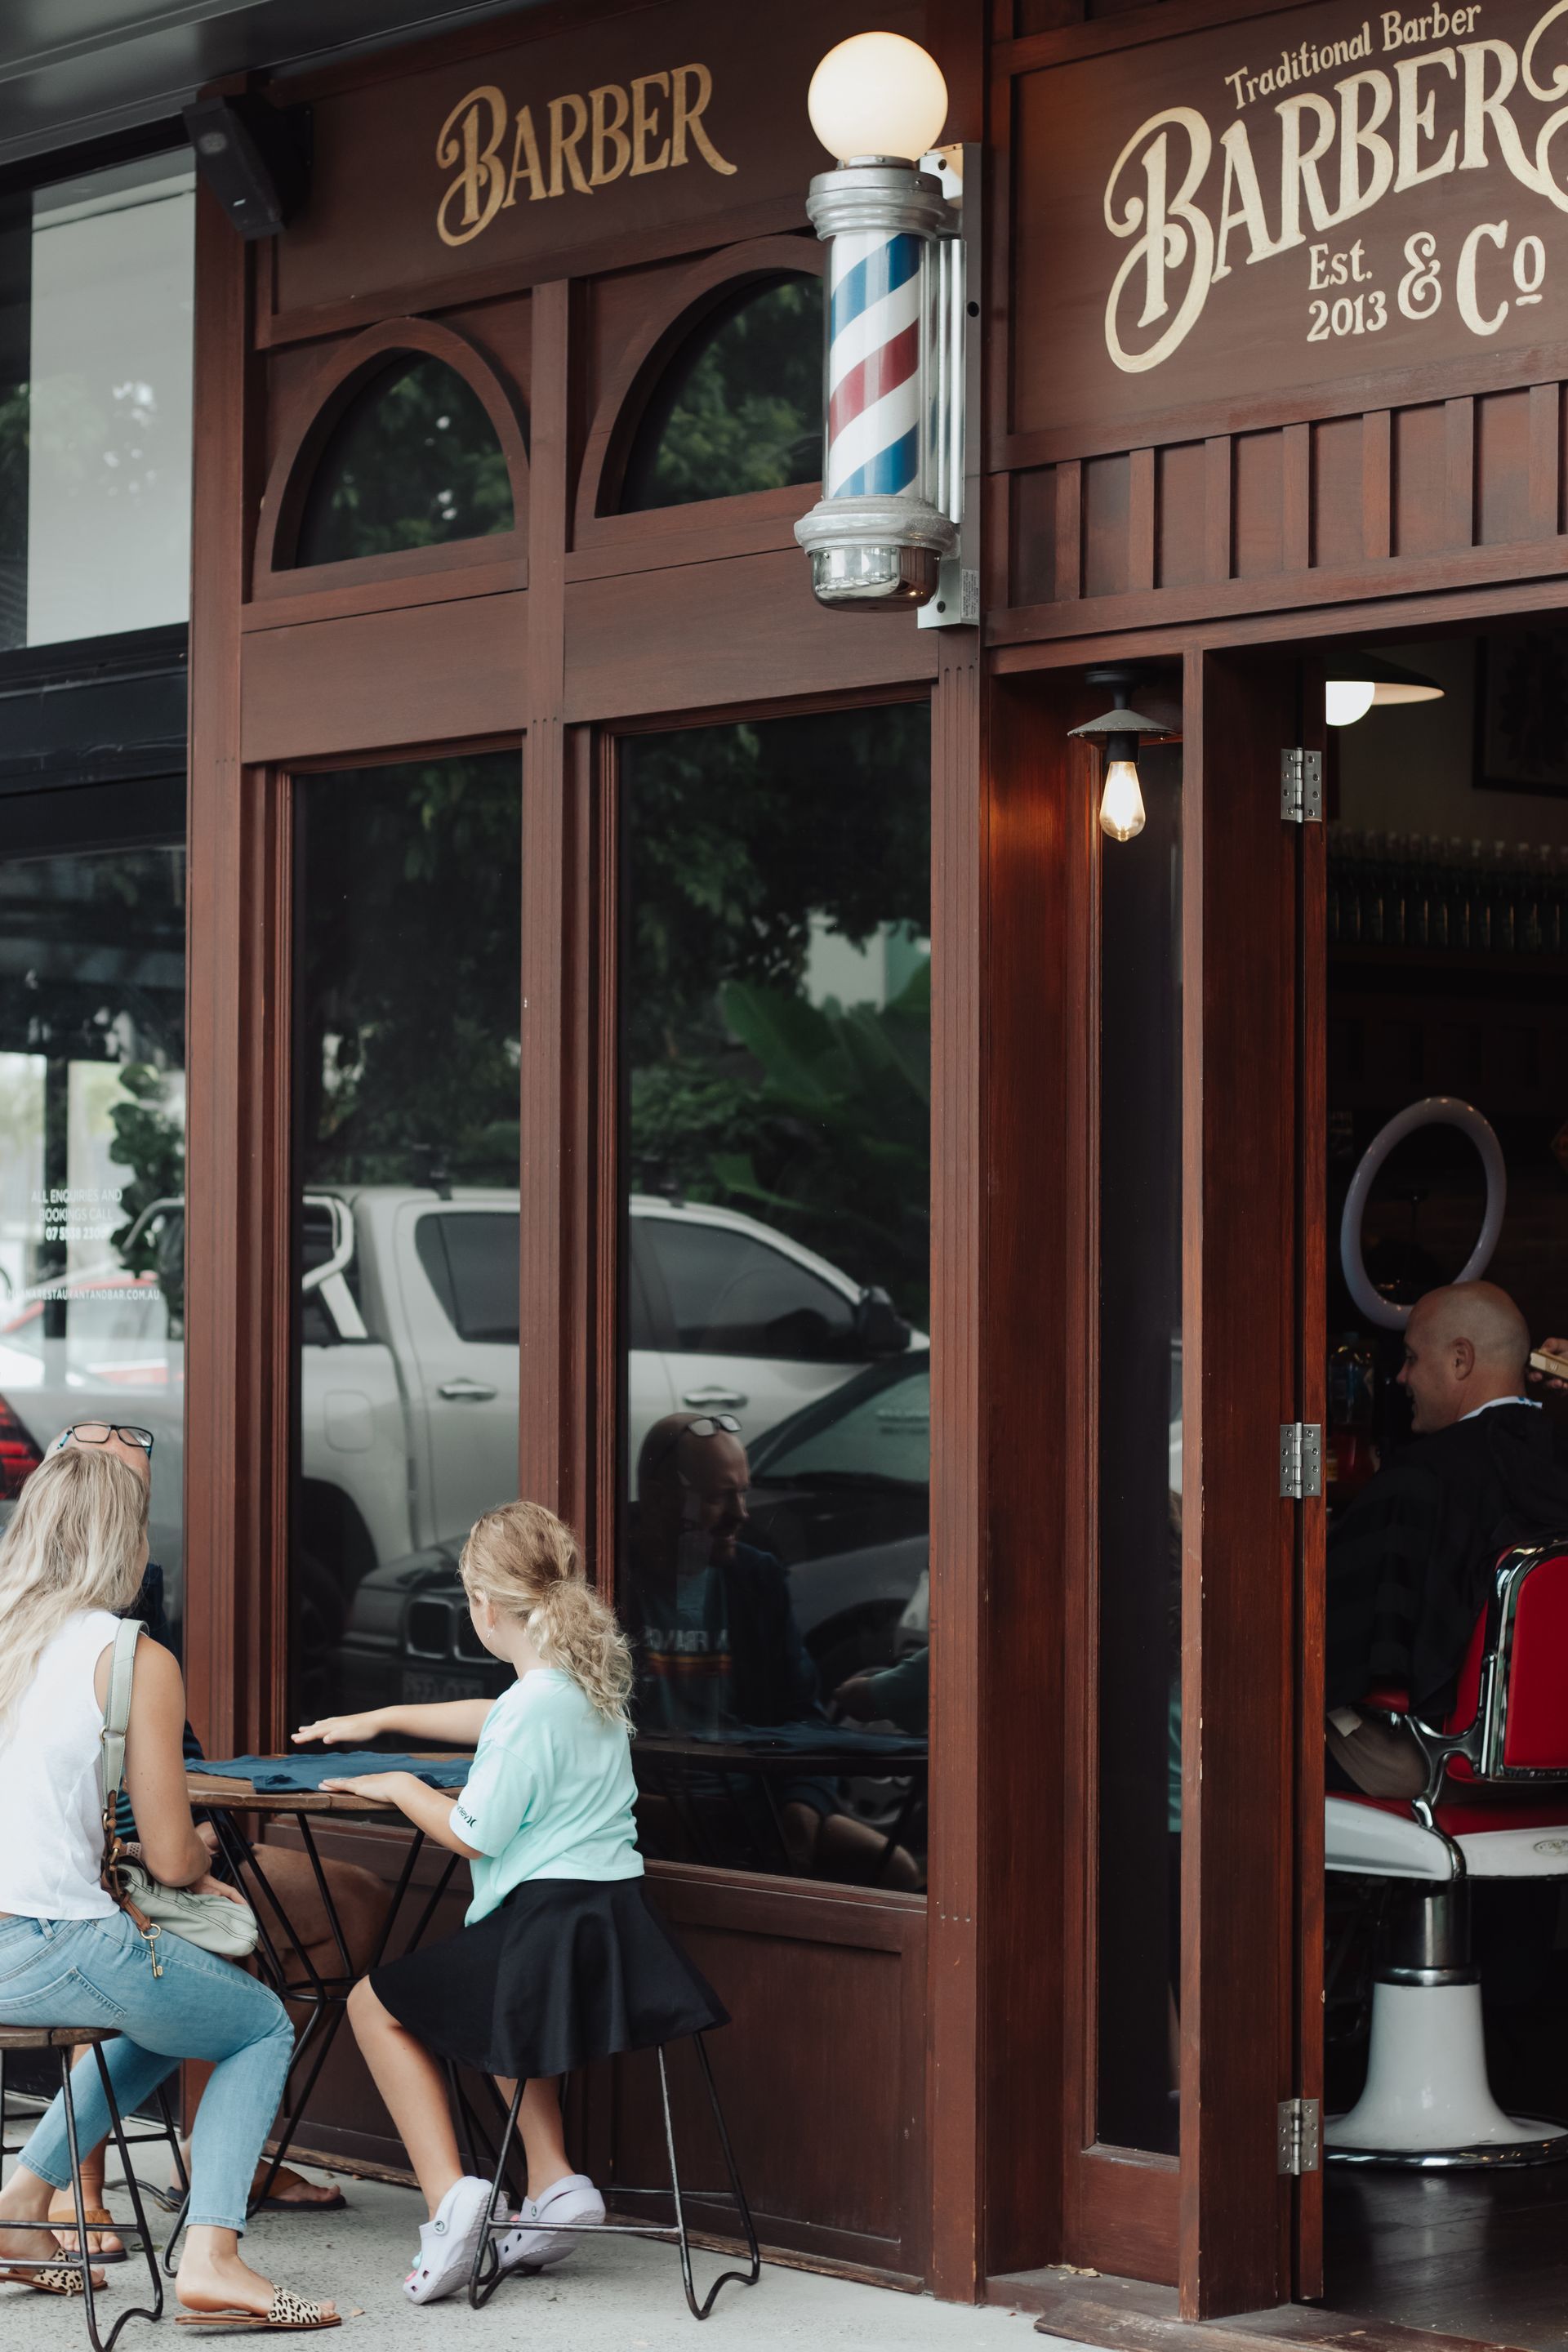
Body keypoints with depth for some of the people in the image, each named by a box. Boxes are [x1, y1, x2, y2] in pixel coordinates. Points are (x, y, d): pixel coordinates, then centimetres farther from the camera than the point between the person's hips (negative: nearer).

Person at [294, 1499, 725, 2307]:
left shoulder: (536, 1703, -17)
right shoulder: (590, 1679, 12)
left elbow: (473, 1835, -14)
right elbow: (494, 1721, 32)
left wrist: (399, 1787, 4)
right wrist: (379, 1719, 41)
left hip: (551, 1931, -9)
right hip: (620, 1928, 9)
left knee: (376, 2004, 10)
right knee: (496, 1992, 39)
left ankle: (448, 2193, -3)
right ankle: (553, 2186, 24)